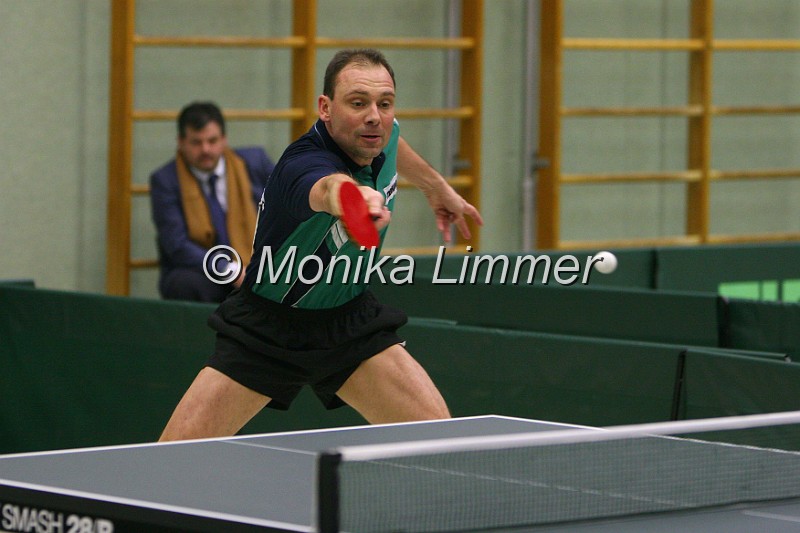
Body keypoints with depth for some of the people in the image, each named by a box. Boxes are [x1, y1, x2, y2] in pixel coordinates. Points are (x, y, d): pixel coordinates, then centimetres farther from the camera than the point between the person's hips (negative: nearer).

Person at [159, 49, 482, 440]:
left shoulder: (380, 135, -9)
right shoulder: (304, 164, -33)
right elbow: (327, 188, -60)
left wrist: (436, 187, 31)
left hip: (349, 320, 6)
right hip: (266, 330, -6)